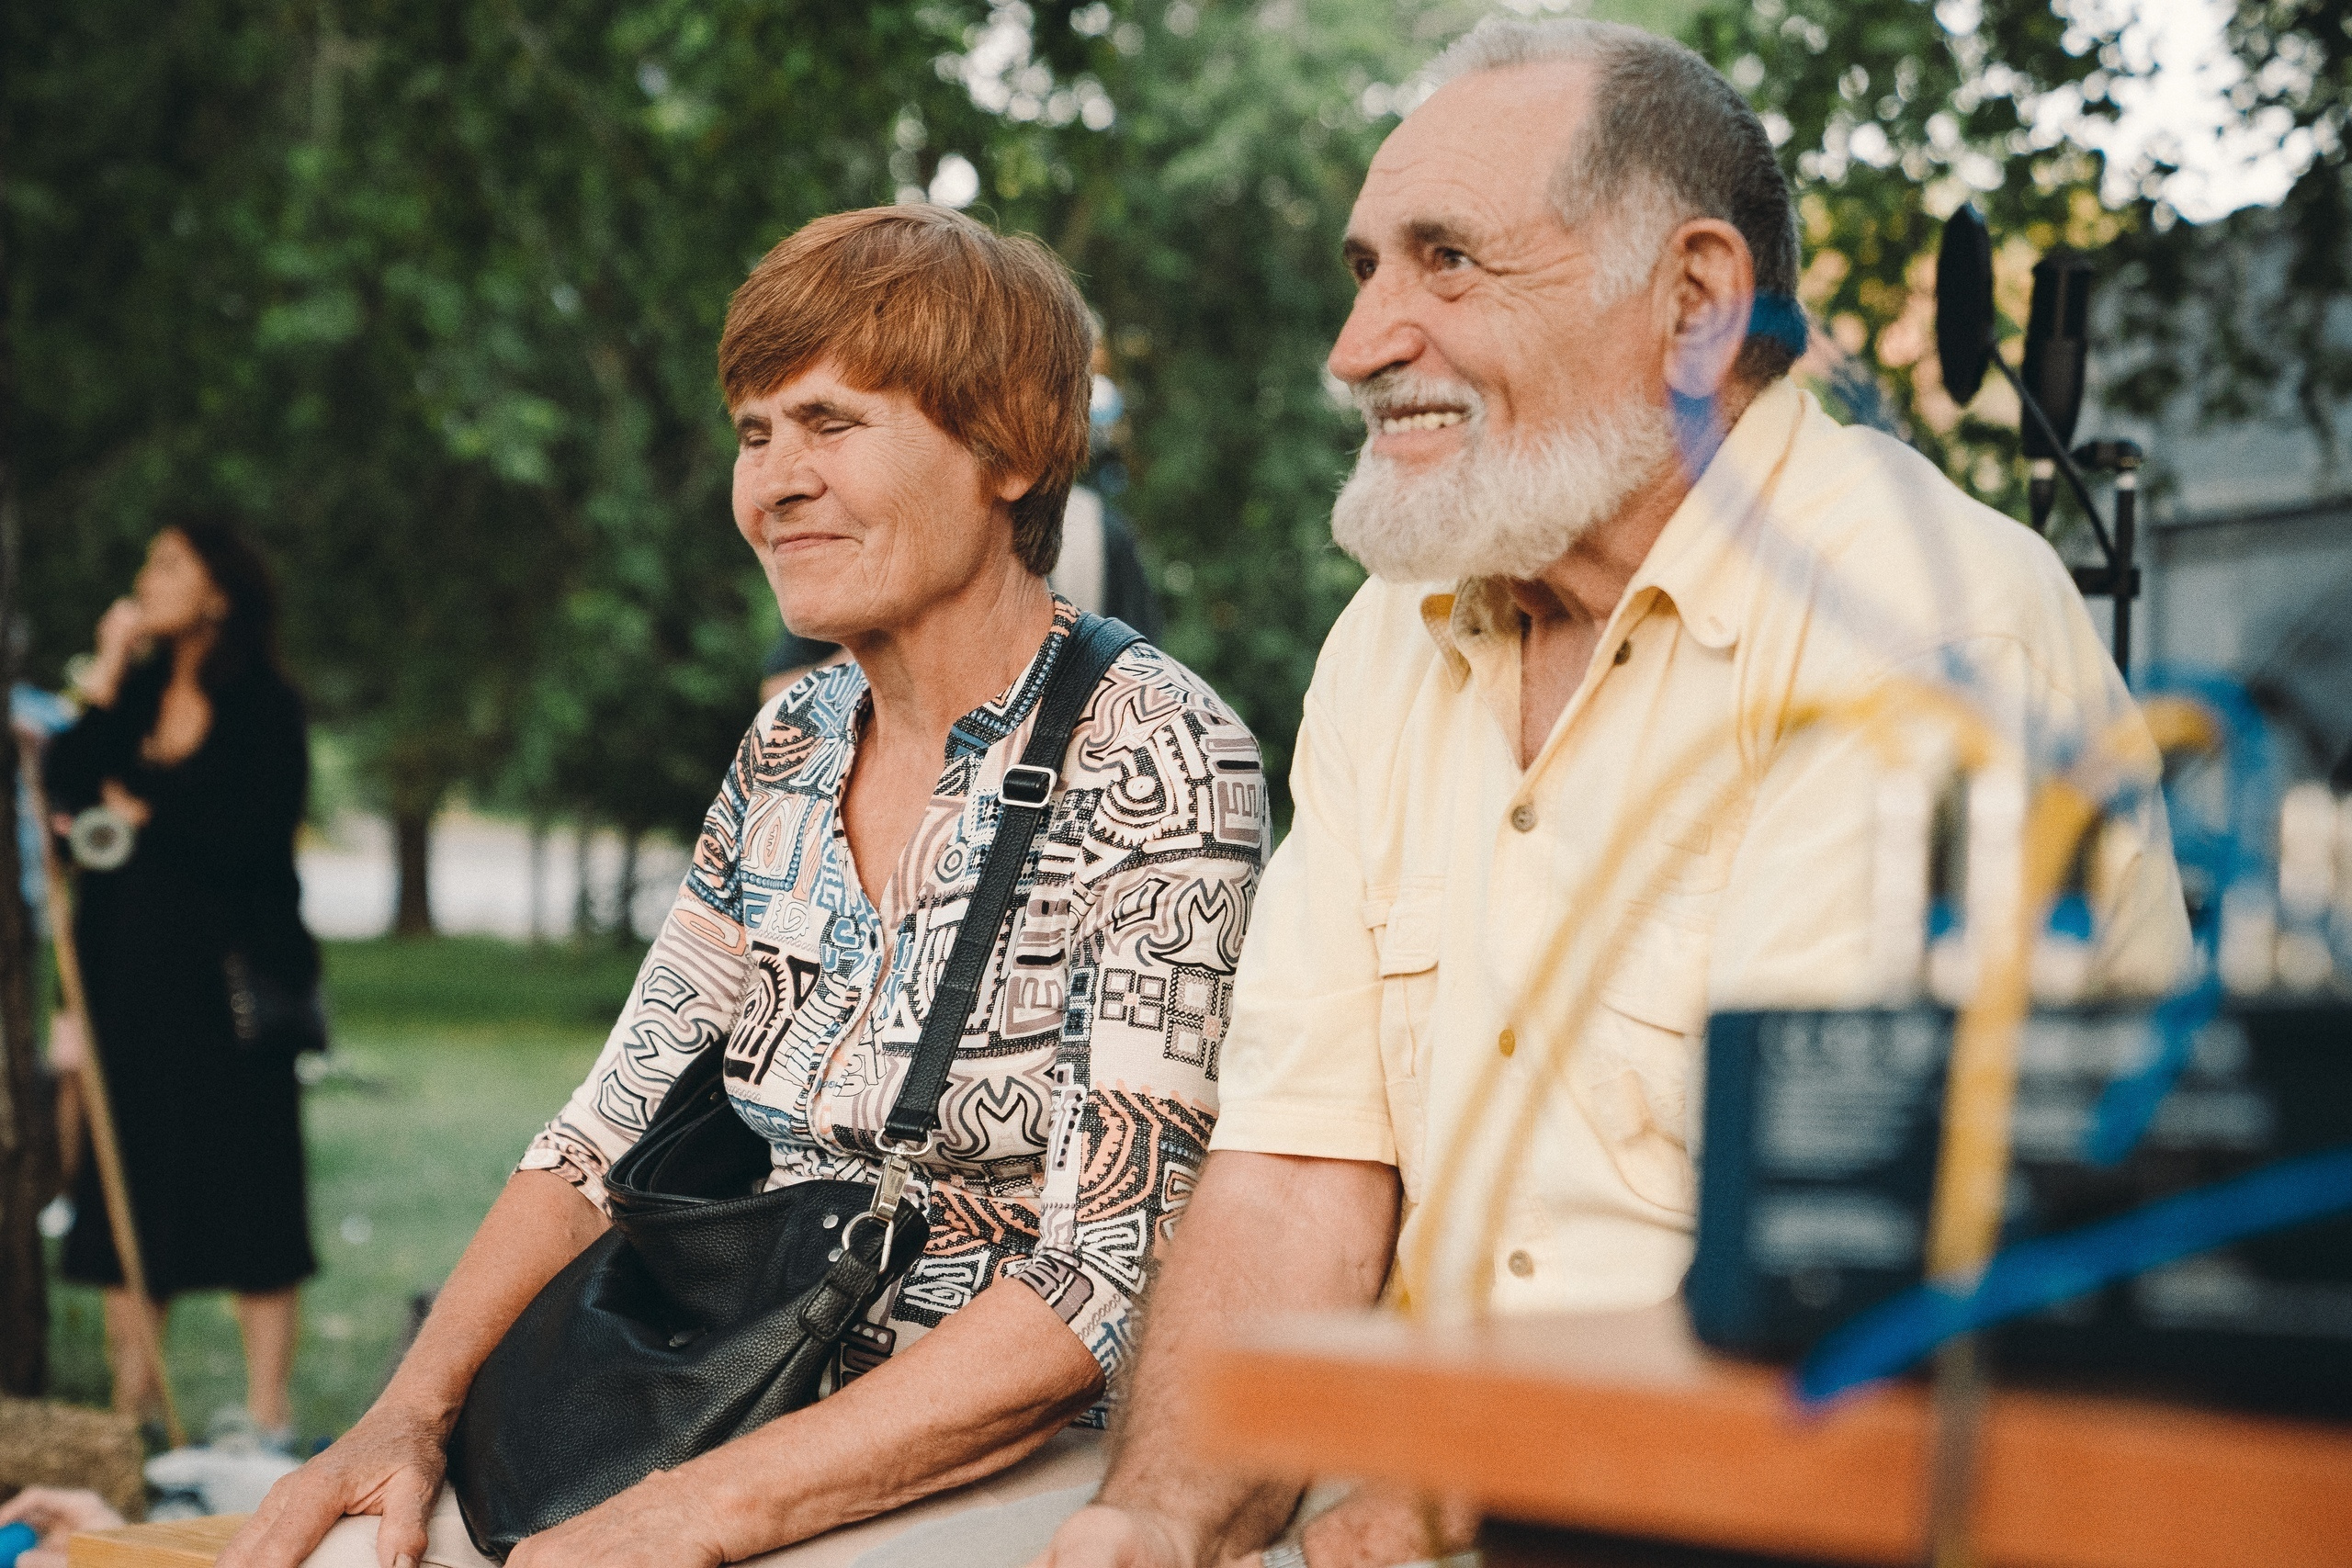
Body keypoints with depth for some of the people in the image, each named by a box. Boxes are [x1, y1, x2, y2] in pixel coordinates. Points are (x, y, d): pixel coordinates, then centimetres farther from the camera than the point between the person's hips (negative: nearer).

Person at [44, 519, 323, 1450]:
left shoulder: (263, 709, -2)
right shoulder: (133, 696, 11)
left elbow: (250, 838, -12)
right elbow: (66, 798, -2)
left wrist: (144, 818, -2)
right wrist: (104, 682, -6)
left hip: (227, 981, -5)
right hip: (130, 979, 5)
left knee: (246, 1192, -2)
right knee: (127, 1198, 4)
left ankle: (267, 1414, 2)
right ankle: (131, 1411, 10)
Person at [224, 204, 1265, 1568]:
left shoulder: (1159, 764, -13)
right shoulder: (792, 746, 7)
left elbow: (1109, 1286, -19)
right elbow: (614, 1130, 9)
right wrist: (414, 1410, -6)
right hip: (731, 1425, 6)